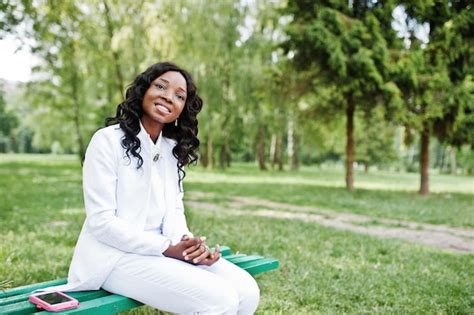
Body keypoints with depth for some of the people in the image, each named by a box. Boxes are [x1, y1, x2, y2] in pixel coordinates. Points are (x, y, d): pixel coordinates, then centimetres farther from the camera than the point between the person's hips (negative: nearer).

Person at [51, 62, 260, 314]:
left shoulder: (173, 149, 12)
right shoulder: (108, 140, -10)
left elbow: (174, 209, 8)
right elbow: (101, 221, -16)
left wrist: (186, 242, -15)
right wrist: (167, 248, -21)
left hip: (162, 250, 7)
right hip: (116, 255, -6)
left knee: (246, 291, -12)